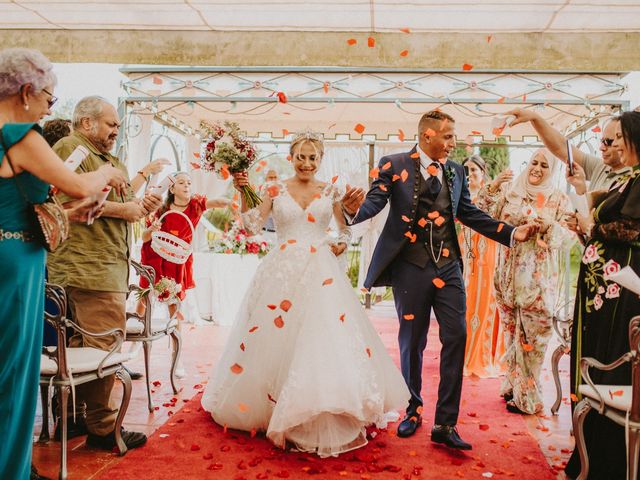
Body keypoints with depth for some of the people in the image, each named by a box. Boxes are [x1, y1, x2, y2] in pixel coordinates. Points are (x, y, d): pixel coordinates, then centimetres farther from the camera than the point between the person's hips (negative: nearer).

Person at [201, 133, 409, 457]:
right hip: (283, 272, 0)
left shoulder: (330, 192, 10)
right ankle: (269, 405, 22)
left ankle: (329, 417, -2)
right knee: (275, 340, 4)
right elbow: (252, 227, 1)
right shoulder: (276, 190, 7)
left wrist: (342, 244, -3)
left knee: (328, 336, -10)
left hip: (321, 273, 0)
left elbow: (346, 228, 17)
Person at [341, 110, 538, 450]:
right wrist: (355, 210, -36)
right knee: (412, 342, 9)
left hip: (448, 266, 4)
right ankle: (413, 410, 30)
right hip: (411, 266, -3)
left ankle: (445, 424, 9)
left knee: (456, 338, -2)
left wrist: (512, 233, 7)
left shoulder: (455, 171, 11)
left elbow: (470, 213, 14)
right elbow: (376, 201, -13)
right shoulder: (394, 165, -2)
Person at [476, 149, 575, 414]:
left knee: (532, 334, -1)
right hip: (509, 274, 3)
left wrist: (549, 226, -19)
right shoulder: (510, 193, 7)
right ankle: (515, 385, 26)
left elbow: (568, 237, -1)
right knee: (512, 331, 12)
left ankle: (527, 395, 11)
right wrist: (491, 189, -10)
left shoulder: (559, 200, 3)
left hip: (538, 279, -3)